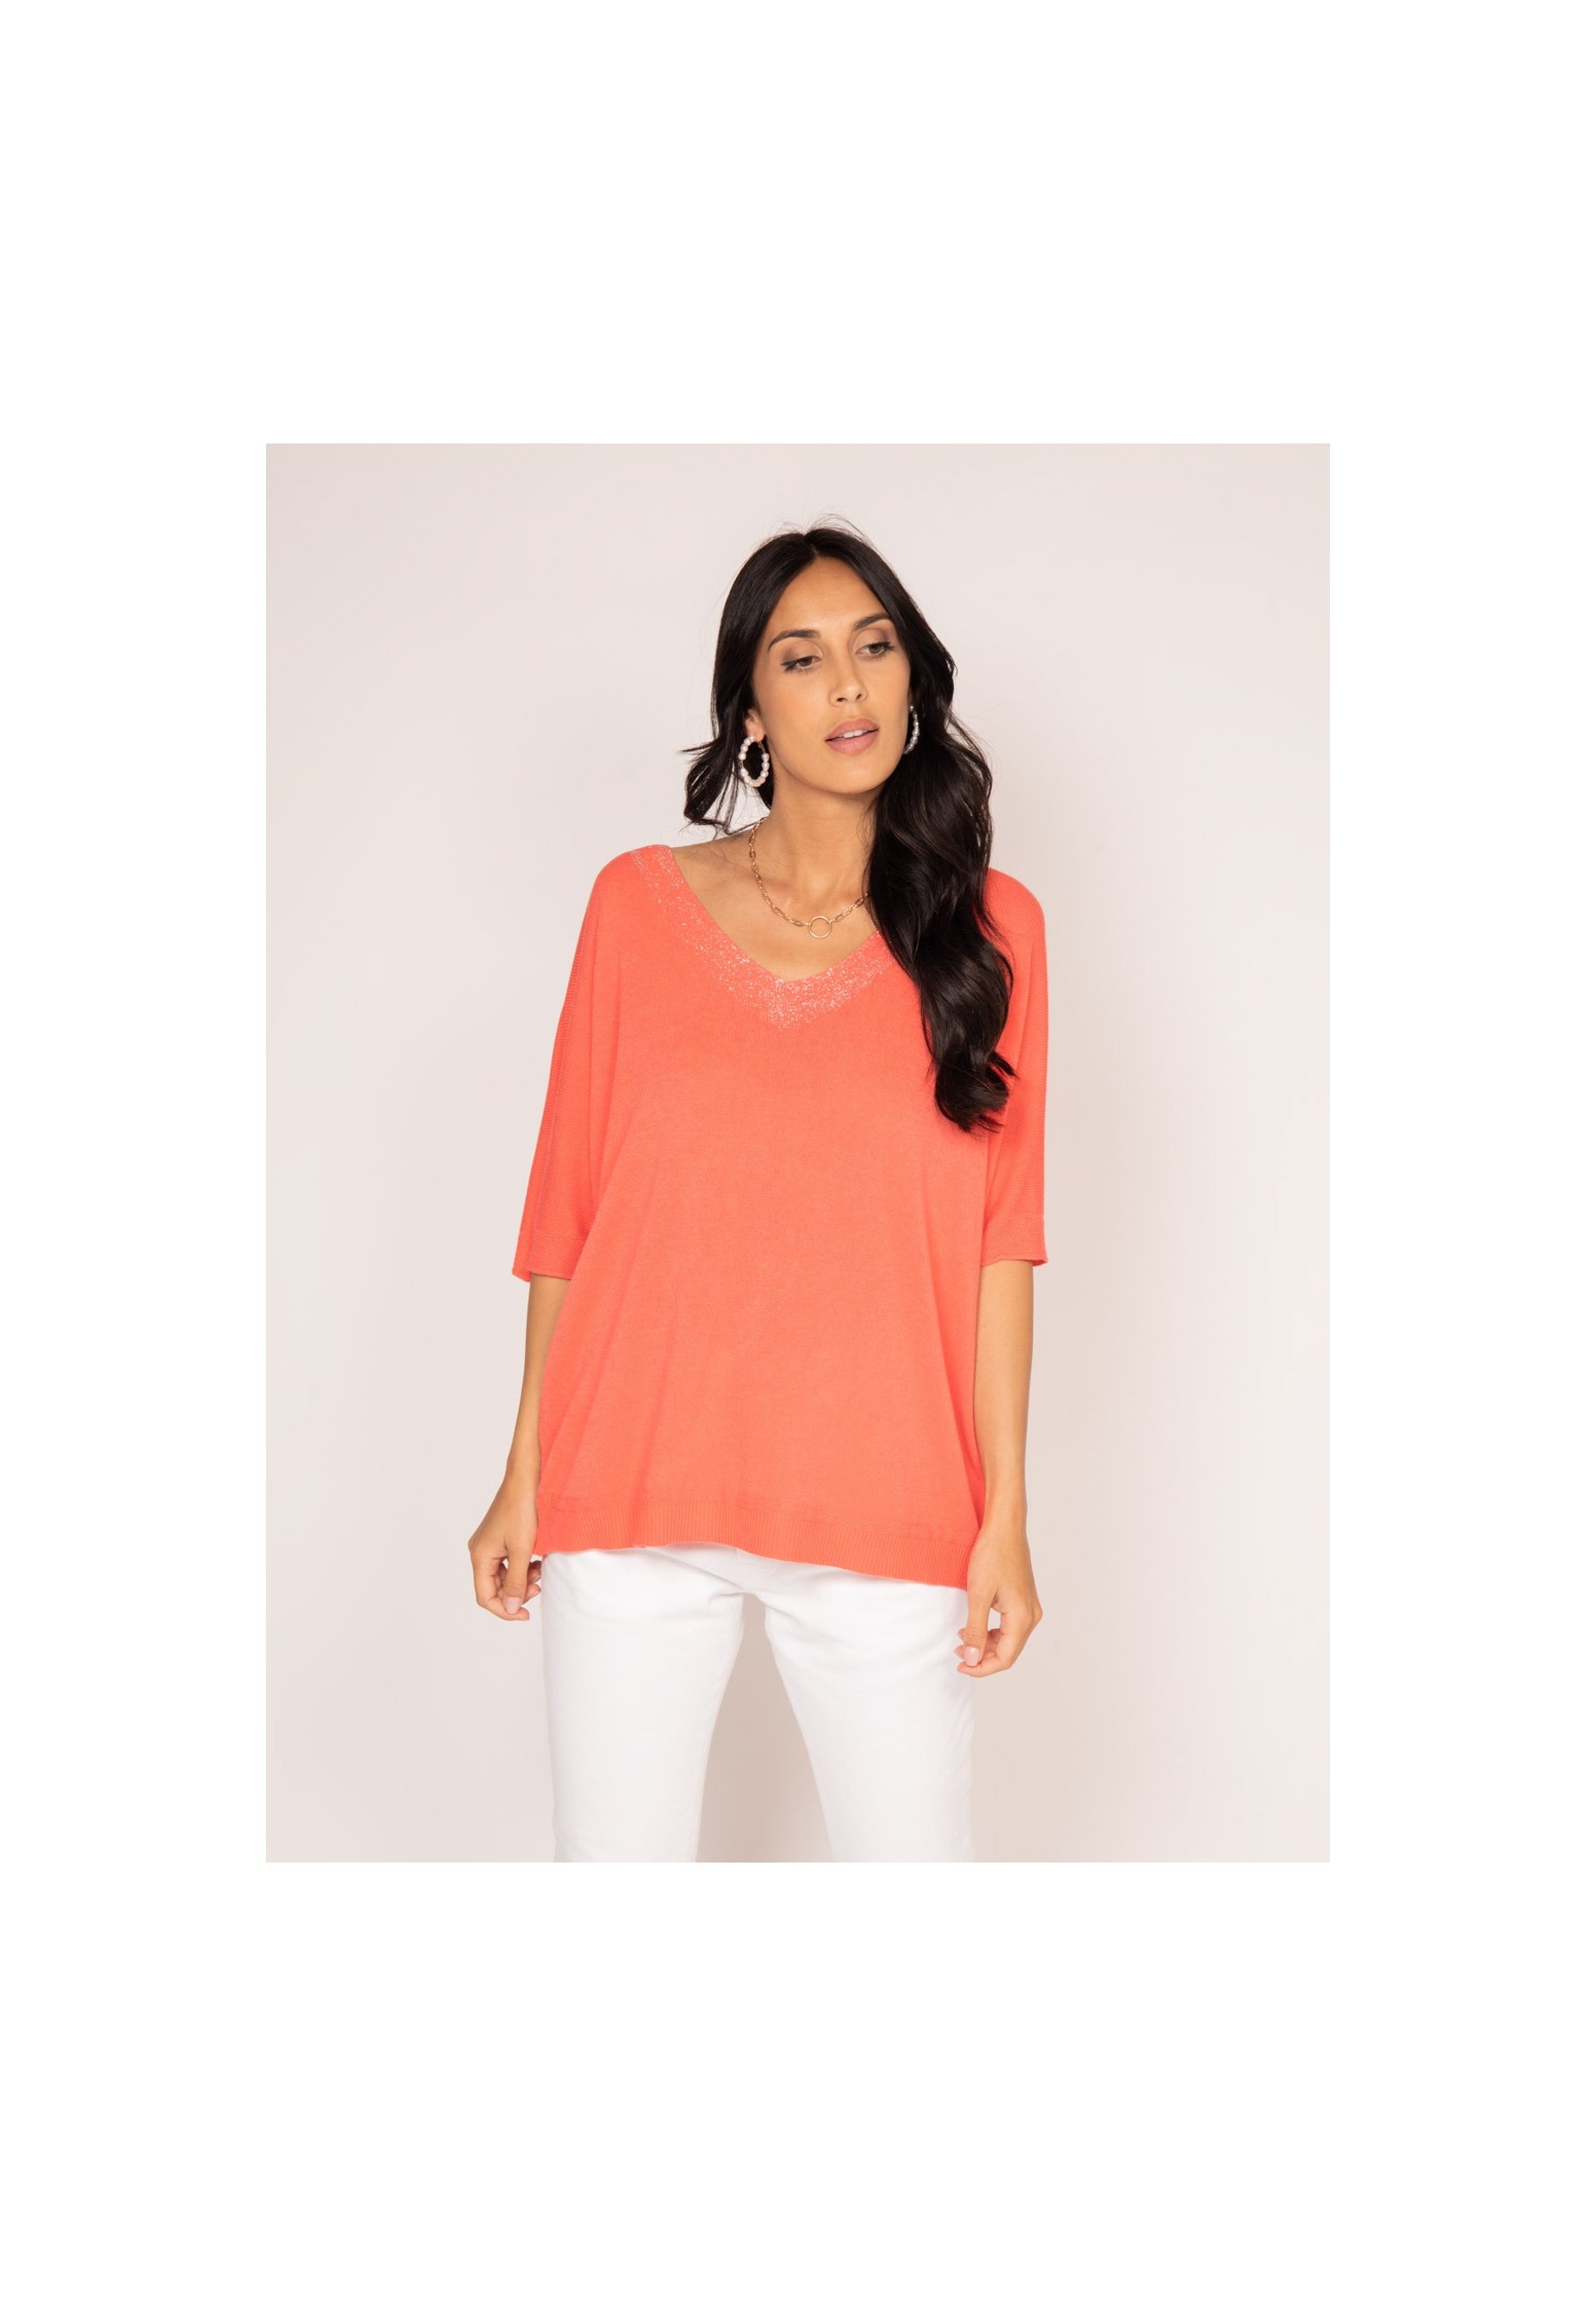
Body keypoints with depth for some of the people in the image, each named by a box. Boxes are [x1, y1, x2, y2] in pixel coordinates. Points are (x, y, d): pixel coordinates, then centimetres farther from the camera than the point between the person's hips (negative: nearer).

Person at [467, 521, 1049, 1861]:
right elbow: (567, 1204, 5)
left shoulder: (989, 924, 3)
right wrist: (523, 1478, 5)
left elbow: (1001, 1239, 1)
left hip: (887, 1514, 0)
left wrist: (1006, 1516, -3)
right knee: (614, 1857, 9)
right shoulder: (641, 903, 4)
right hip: (634, 1492, 1)